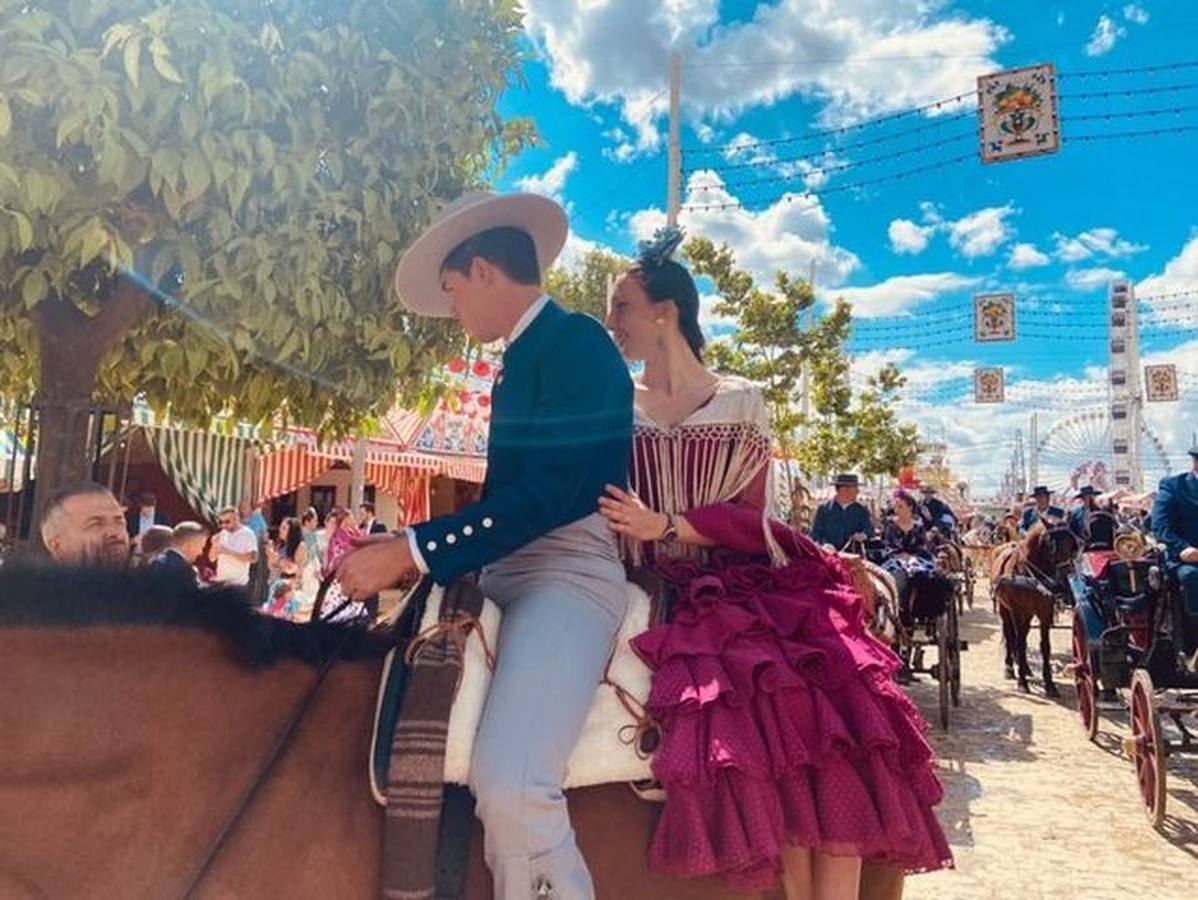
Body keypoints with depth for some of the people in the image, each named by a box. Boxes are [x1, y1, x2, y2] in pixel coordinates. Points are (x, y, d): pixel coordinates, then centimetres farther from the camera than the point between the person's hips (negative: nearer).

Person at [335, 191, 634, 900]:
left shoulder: (576, 342, -8)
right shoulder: (524, 359, 20)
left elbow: (546, 495, -19)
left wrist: (410, 553, -18)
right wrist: (405, 552, 18)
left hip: (569, 573, -10)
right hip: (505, 574, 10)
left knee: (510, 786, -27)